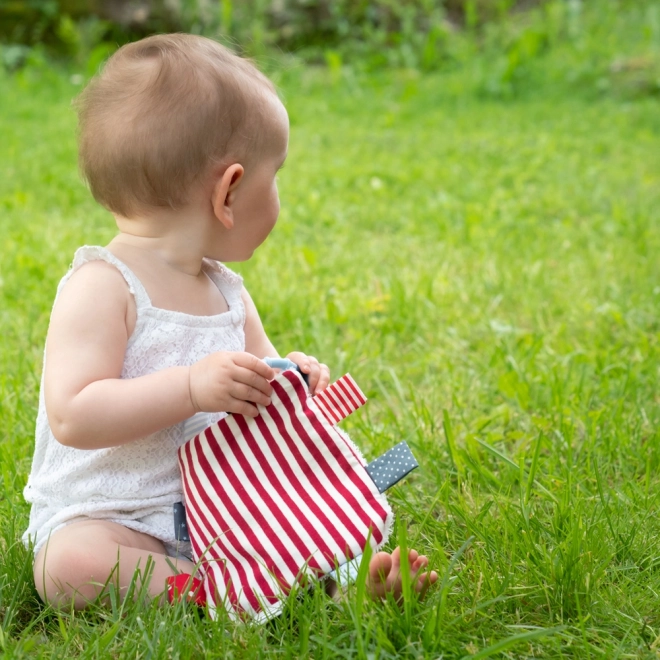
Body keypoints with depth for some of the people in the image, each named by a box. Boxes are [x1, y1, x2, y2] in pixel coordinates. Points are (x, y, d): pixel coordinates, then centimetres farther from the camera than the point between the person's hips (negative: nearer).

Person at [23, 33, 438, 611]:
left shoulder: (228, 290, 9)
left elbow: (252, 395, 21)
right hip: (102, 521, -6)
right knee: (70, 566, -35)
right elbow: (73, 416, -26)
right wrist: (190, 387, -35)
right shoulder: (102, 287, -16)